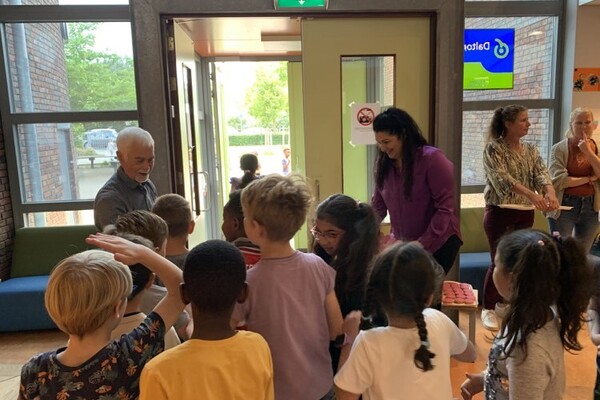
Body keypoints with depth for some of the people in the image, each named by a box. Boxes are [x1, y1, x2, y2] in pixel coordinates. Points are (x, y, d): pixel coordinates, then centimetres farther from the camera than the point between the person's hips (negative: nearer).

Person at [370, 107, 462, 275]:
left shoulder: (432, 159, -16)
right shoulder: (384, 163, -1)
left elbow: (445, 208, -17)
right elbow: (377, 207, 3)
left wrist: (421, 245, -21)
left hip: (438, 242, -4)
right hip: (401, 243, 5)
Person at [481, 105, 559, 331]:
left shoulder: (531, 150, 9)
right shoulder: (493, 148, -10)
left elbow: (541, 174, -4)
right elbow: (502, 178, -23)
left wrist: (550, 192, -27)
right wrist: (532, 194, -37)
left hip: (525, 213, 6)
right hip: (500, 212, -6)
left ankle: (504, 302, 28)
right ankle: (488, 308, 12)